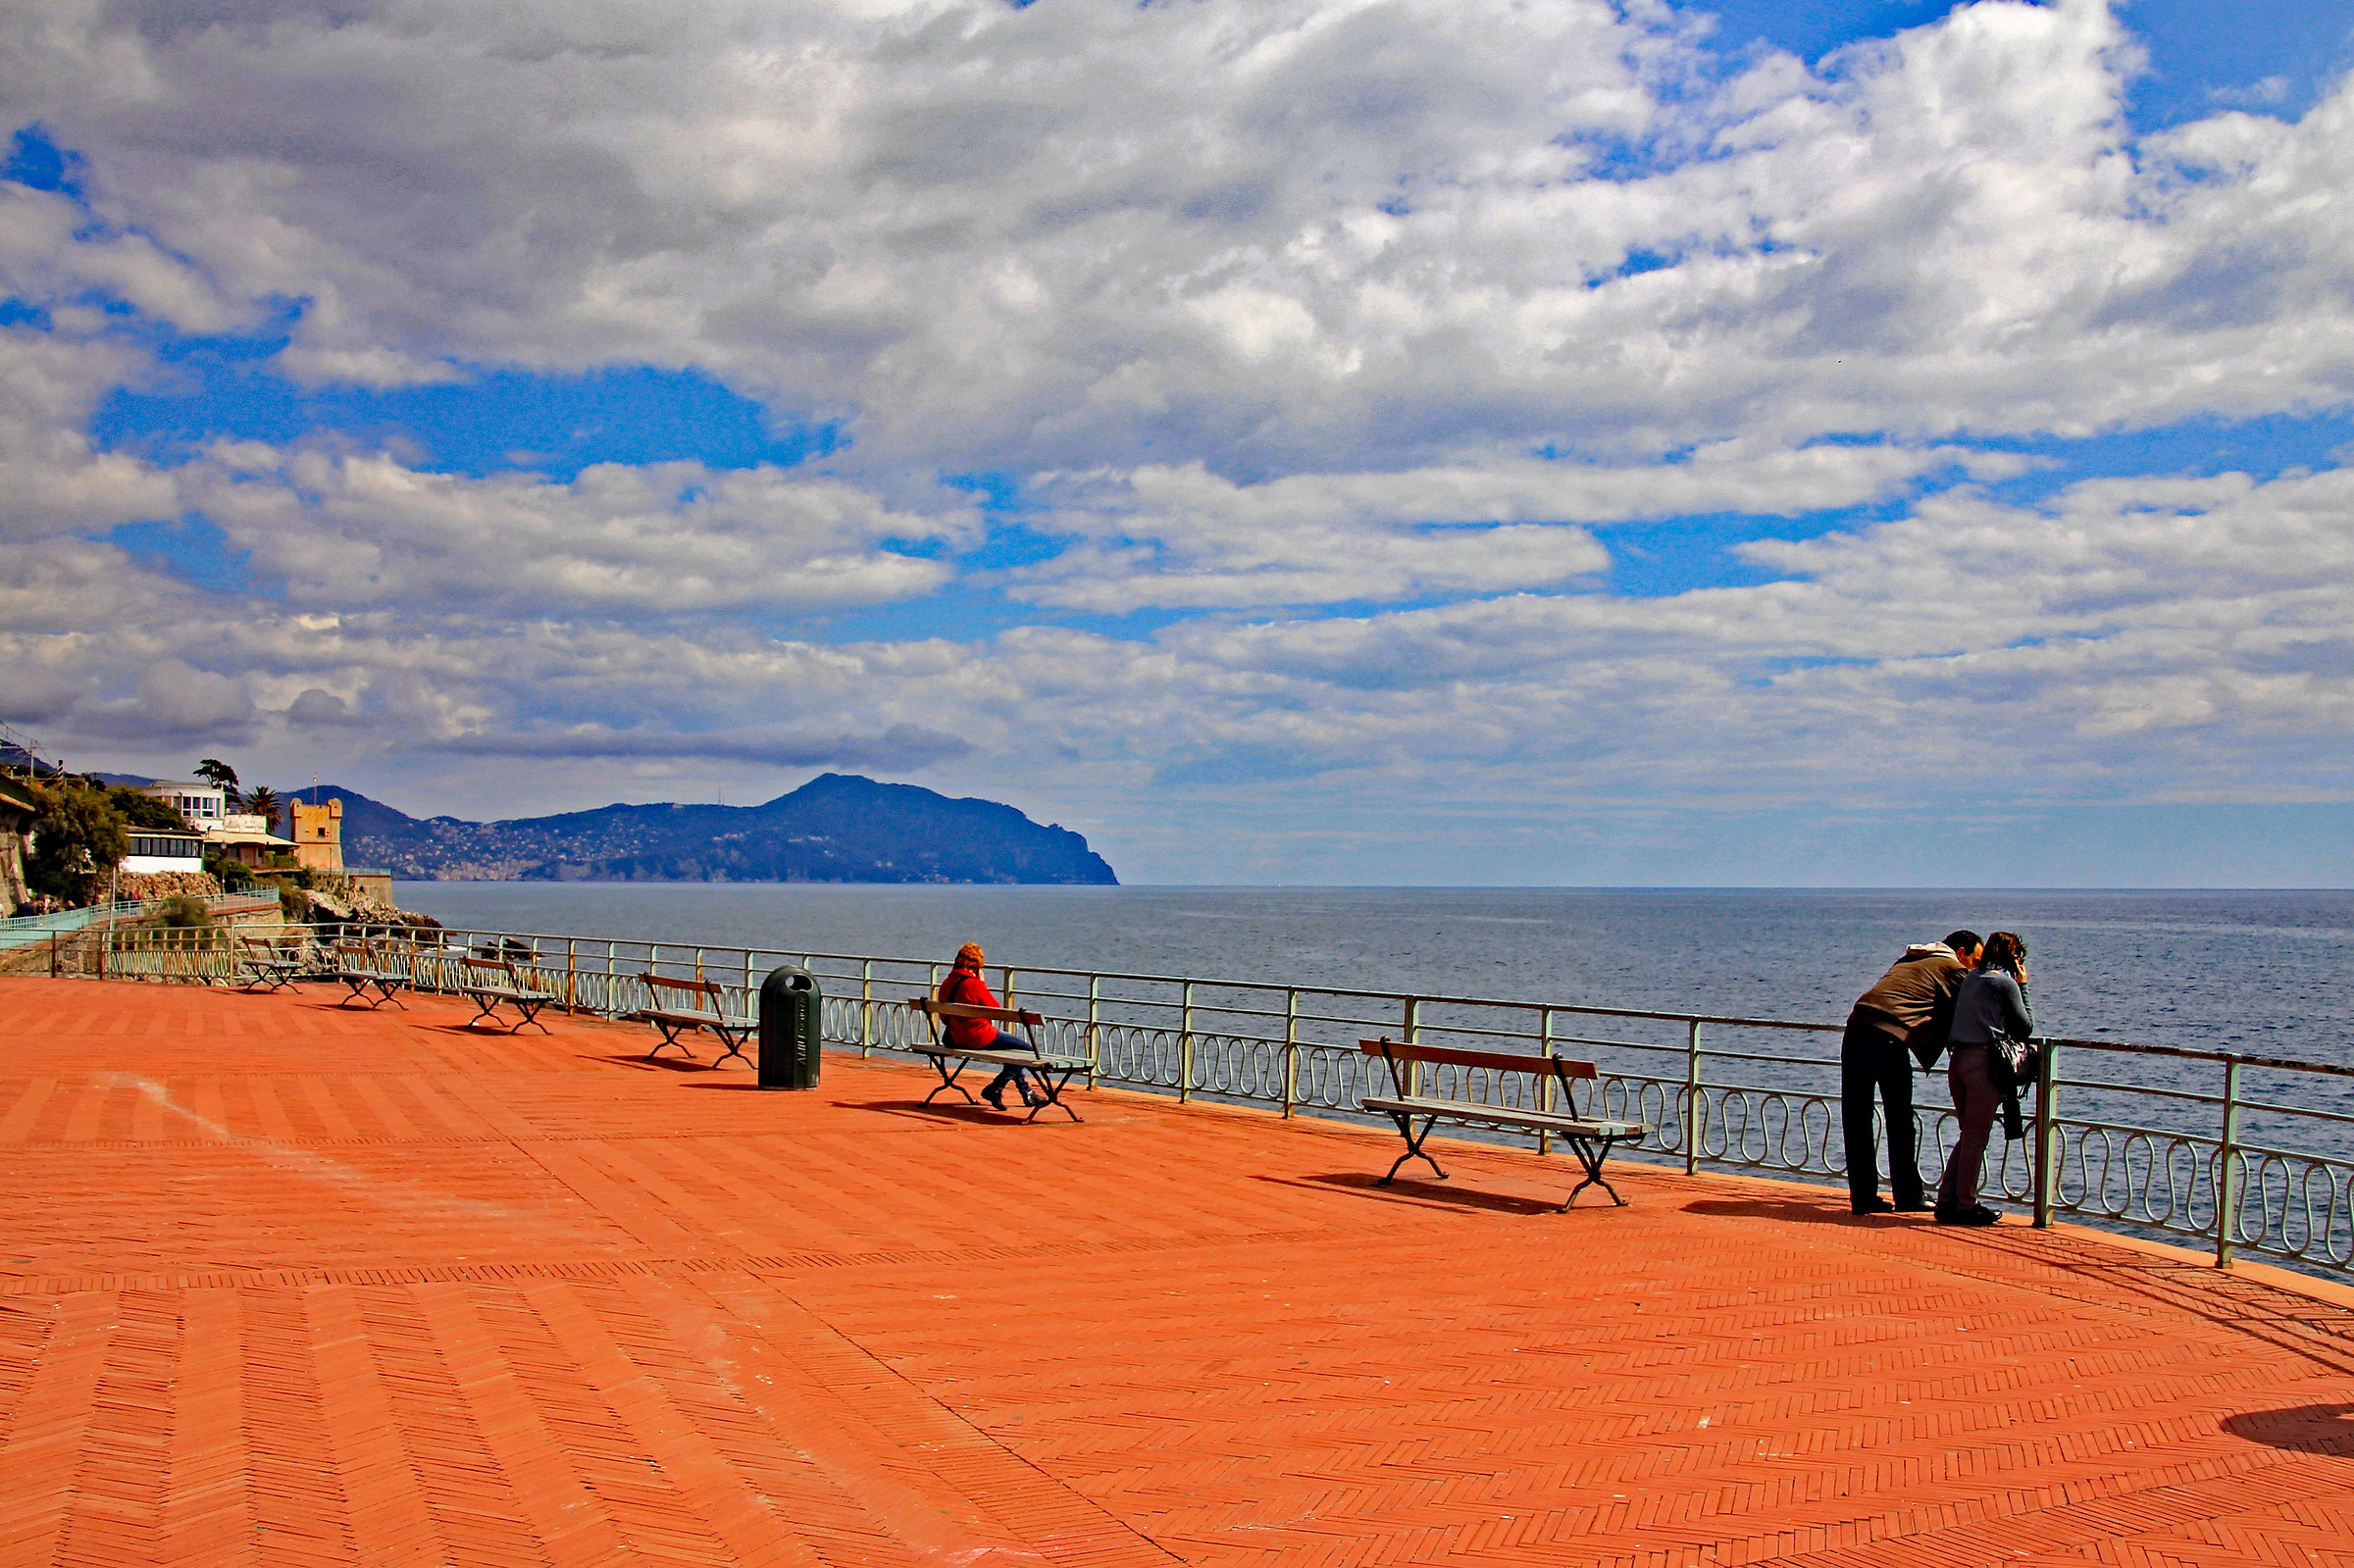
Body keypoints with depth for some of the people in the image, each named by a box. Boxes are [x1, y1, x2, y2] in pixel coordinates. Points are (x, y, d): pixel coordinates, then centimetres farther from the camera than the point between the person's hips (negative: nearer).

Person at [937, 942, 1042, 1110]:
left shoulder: (946, 983, 5)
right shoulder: (973, 983, -20)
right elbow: (995, 1008, -10)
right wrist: (983, 983, -4)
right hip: (979, 1036, -10)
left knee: (1014, 1046, 28)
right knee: (1026, 1050, -3)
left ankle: (1027, 1092, 32)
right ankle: (994, 1089, -1)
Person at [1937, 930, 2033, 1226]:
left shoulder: (1970, 979, 17)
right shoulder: (2006, 983, -3)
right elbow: (2025, 1028, 2)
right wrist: (2023, 987, 9)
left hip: (1957, 1059, 7)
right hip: (1984, 1060, -7)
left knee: (1969, 1135, 15)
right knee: (1976, 1137, -2)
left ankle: (1947, 1201, 13)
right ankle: (1966, 1205, 1)